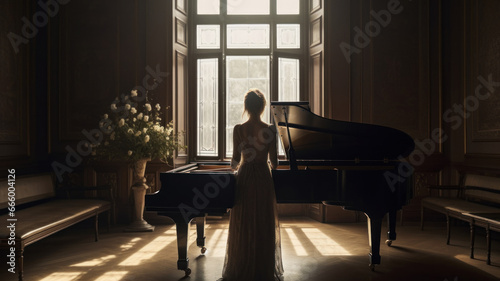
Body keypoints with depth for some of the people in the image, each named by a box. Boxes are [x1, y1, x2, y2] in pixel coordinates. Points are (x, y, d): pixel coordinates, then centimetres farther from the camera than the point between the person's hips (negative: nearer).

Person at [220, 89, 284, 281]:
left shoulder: (238, 129, -6)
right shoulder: (270, 130, -6)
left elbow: (236, 158, -6)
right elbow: (274, 161, -3)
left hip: (244, 178, 0)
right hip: (263, 178, 0)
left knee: (243, 225, 9)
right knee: (264, 224, 10)